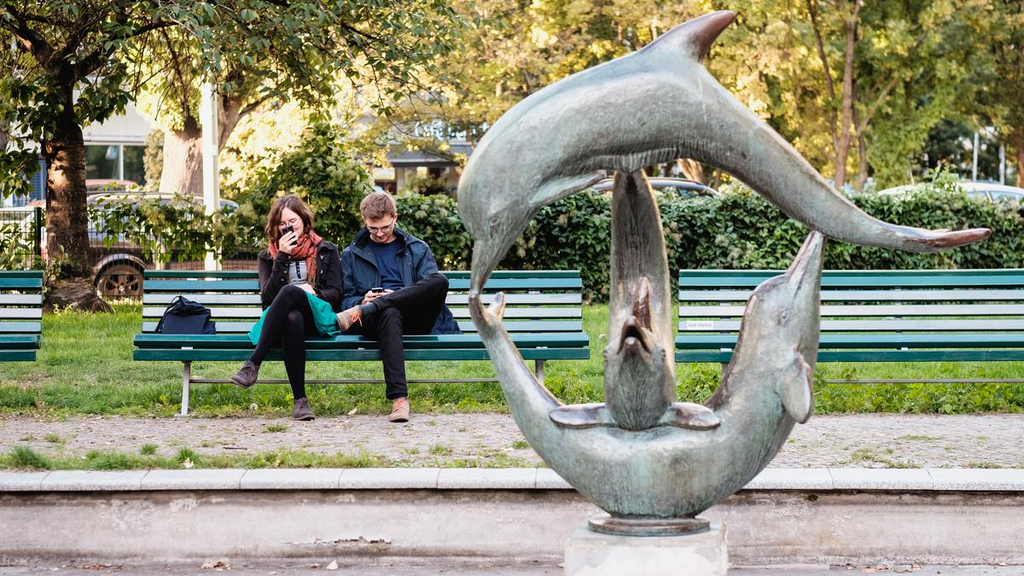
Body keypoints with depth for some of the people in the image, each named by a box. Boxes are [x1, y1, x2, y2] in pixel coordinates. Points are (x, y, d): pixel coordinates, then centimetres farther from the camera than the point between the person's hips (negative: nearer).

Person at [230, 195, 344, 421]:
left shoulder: (326, 251, 19)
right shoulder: (268, 256, 20)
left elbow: (335, 293, 9)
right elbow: (267, 296, 4)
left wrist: (314, 292, -12)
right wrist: (282, 258, -3)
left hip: (318, 317, -1)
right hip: (285, 318, 1)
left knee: (290, 292, -36)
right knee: (293, 318, -41)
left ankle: (253, 364, -43)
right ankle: (300, 399, -43)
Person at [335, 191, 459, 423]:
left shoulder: (418, 249, 21)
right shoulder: (352, 254, 21)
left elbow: (433, 286, 8)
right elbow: (345, 299, 15)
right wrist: (362, 300, -10)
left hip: (415, 320, 1)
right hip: (382, 319, -1)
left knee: (440, 281, -31)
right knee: (390, 314, -42)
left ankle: (363, 313, -37)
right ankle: (398, 398, -52)